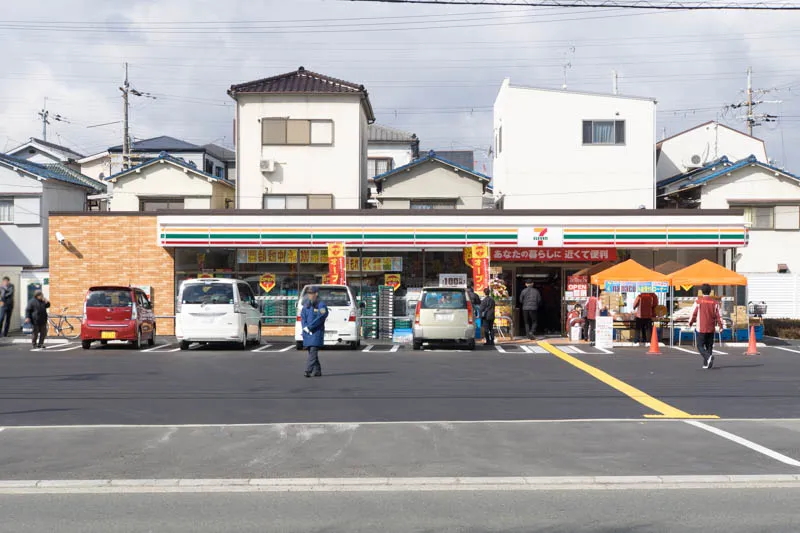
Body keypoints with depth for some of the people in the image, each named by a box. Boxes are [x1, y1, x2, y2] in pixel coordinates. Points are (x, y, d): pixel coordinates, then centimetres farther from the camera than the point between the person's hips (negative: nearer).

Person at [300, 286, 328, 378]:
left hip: (317, 332, -7)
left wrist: (309, 327, -18)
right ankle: (317, 371, 17)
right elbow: (302, 317, 7)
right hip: (307, 333, 7)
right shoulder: (306, 305, 14)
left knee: (313, 351, -13)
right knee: (311, 352, 9)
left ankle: (308, 370, -20)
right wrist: (305, 327, -10)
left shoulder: (321, 305, -6)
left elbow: (320, 318, -16)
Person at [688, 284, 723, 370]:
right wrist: (720, 325, 11)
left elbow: (694, 313, -2)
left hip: (701, 328, -3)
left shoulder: (698, 302, -7)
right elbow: (718, 314, 0)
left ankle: (708, 356, -24)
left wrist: (690, 323, 14)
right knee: (709, 346, 13)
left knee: (700, 346, 2)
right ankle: (706, 364, 11)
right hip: (711, 328, 3)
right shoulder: (714, 302, 1)